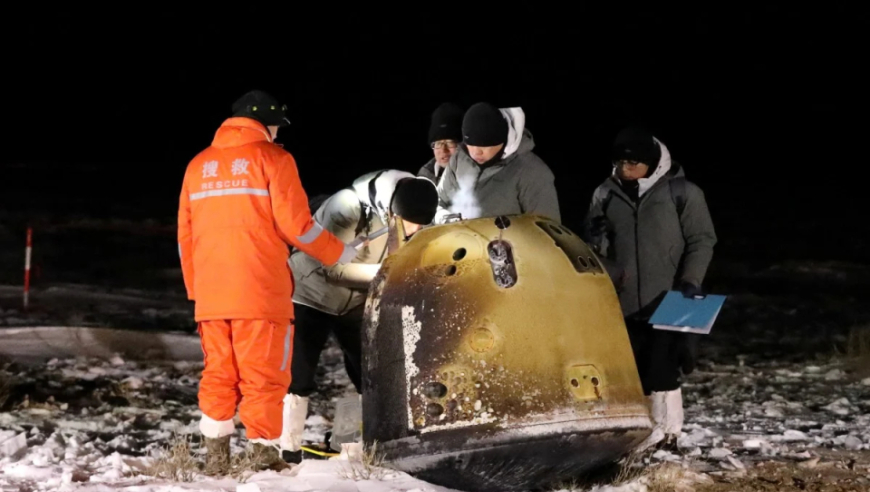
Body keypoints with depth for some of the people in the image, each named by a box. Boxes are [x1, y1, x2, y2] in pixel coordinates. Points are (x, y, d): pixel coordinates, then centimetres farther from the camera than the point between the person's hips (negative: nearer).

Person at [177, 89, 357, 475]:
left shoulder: (198, 165, 14)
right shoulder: (272, 158, -2)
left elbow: (185, 237, 16)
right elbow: (295, 224, -7)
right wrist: (340, 254, 7)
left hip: (211, 295, 5)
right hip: (261, 293, -5)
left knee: (219, 373, 12)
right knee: (263, 375, -1)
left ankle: (215, 454, 7)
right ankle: (264, 455, -4)